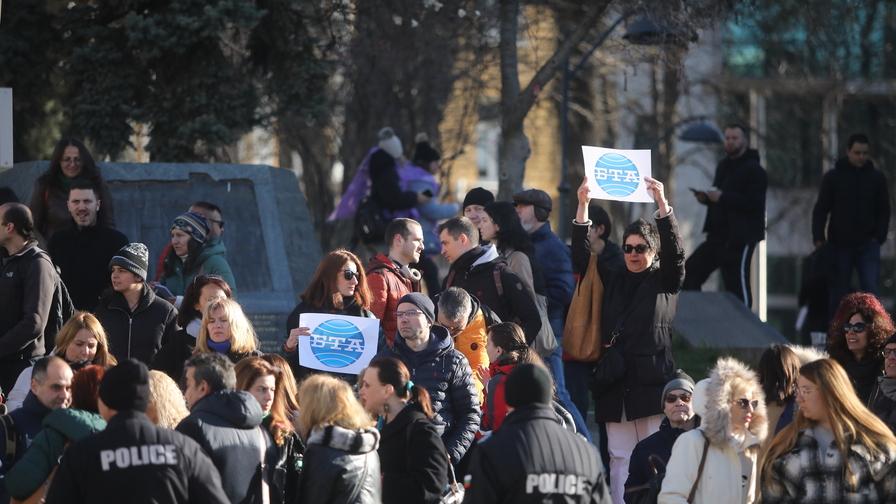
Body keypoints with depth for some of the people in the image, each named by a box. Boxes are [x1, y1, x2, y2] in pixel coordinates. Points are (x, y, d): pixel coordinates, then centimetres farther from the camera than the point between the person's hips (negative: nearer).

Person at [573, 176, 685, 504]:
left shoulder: (666, 282, 8)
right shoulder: (613, 283, 17)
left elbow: (674, 251, -7)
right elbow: (581, 256, 11)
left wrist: (661, 204, -18)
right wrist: (582, 206, 0)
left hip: (654, 383, -3)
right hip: (617, 385, 3)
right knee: (620, 461, 1)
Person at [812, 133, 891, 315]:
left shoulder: (877, 178, 5)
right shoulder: (833, 177, 1)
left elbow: (883, 211, 9)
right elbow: (820, 210, 1)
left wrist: (879, 237, -3)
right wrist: (818, 238, -9)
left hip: (868, 245, 0)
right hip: (840, 245, 0)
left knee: (870, 290, -11)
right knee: (838, 293, 5)